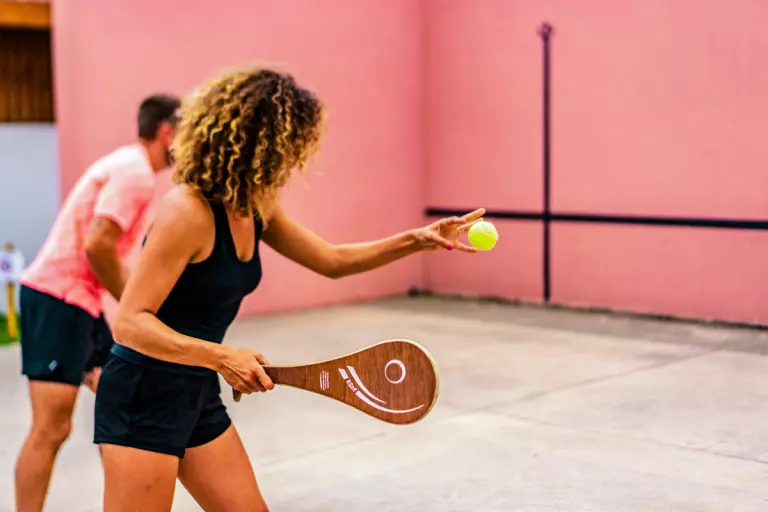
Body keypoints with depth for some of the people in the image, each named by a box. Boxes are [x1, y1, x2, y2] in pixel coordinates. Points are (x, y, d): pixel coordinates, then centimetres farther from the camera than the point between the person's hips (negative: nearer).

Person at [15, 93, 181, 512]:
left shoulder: (128, 165, 17)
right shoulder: (136, 172, -14)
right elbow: (97, 245, -23)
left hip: (79, 302, 10)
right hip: (57, 299, -10)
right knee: (51, 427, -9)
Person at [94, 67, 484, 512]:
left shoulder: (256, 208, 4)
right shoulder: (188, 212, -23)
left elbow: (331, 260, 17)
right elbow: (129, 323, -24)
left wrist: (416, 241, 8)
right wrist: (221, 357, -33)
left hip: (199, 394, 9)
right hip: (143, 396, -9)